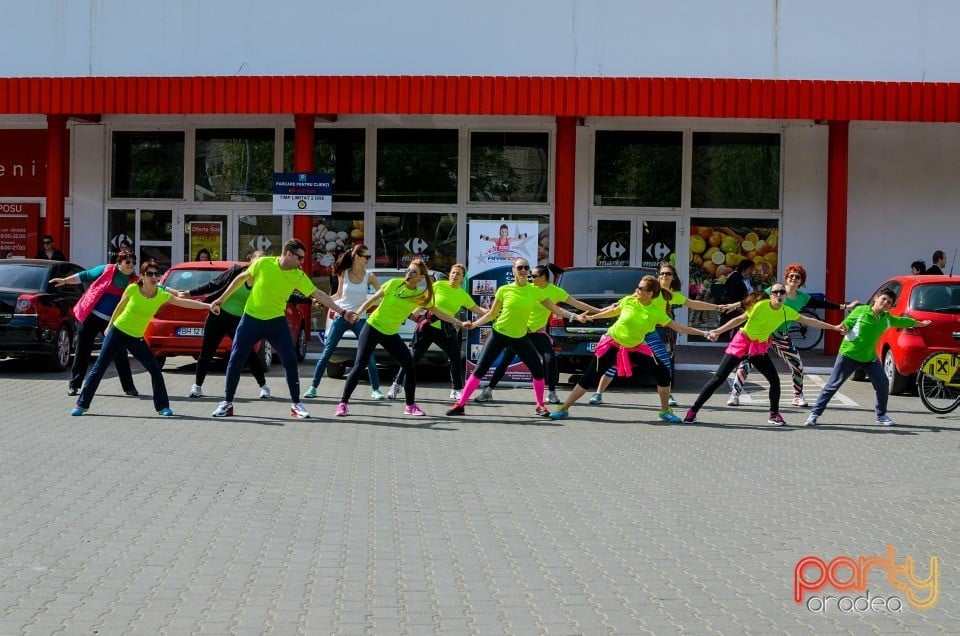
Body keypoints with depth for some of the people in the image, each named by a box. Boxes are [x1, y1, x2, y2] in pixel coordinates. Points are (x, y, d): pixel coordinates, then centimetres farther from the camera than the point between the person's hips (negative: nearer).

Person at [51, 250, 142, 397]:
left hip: (112, 322, 2)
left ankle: (129, 387, 9)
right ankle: (74, 385, 11)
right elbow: (84, 276, 4)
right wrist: (65, 281, -2)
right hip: (91, 317, -2)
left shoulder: (134, 281, 2)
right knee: (82, 352, 2)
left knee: (120, 353, 1)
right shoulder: (106, 270, -4)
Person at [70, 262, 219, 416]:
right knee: (99, 369, -1)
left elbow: (185, 302, -16)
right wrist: (109, 326, 10)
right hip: (117, 332, -2)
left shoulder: (162, 295, -10)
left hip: (137, 339, 2)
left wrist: (208, 306, -25)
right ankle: (82, 404, 9)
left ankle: (162, 406, 5)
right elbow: (119, 307, 1)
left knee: (155, 370, -6)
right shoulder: (132, 289, -15)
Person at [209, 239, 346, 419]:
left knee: (290, 360, -6)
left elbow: (318, 294, -6)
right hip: (251, 319, -1)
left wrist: (341, 311, -11)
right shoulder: (263, 263, -13)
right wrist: (222, 299, 6)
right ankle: (227, 403, 13)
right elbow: (241, 278, 2)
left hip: (277, 321, 1)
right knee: (235, 360, -1)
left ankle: (296, 404, 7)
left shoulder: (299, 276, -8)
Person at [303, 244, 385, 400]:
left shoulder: (369, 276, -1)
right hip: (341, 317, 0)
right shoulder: (343, 274, 0)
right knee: (326, 353, 0)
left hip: (359, 319, 0)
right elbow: (339, 295, 11)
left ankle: (376, 390, 10)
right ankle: (313, 387, 8)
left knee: (369, 355, -3)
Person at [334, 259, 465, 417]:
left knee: (410, 367, -1)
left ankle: (410, 406, 14)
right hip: (372, 328, -4)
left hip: (391, 334, 4)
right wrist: (358, 313, -9)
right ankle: (343, 404, -4)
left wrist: (458, 323, 2)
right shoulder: (394, 283, -10)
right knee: (359, 366, -11)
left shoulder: (421, 296, -2)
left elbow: (439, 313, 5)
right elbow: (373, 299, -3)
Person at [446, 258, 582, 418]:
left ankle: (540, 406, 13)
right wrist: (474, 324, -9)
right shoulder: (504, 290, -7)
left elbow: (556, 310, -1)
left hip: (520, 337, 2)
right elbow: (492, 314, 2)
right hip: (499, 334, -2)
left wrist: (575, 316, -12)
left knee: (538, 369, -7)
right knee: (479, 370, -7)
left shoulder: (536, 291, -4)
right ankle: (460, 404, 0)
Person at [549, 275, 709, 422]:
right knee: (588, 378, -6)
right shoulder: (629, 301, -13)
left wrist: (703, 333, -16)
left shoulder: (656, 312, -13)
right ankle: (563, 409, 3)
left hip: (636, 347, 1)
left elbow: (678, 327, -11)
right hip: (612, 343, -1)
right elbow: (613, 311, 7)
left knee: (663, 372, -12)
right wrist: (591, 317, 12)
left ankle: (665, 411, 5)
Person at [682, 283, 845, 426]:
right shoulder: (761, 305, -20)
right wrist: (718, 331, -20)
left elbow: (808, 321, 4)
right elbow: (740, 319, -14)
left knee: (775, 380, -4)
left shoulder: (786, 311, -5)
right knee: (718, 378, -7)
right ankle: (693, 411, -2)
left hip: (759, 347, 5)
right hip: (742, 342, -5)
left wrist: (834, 327, 5)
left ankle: (774, 415, 17)